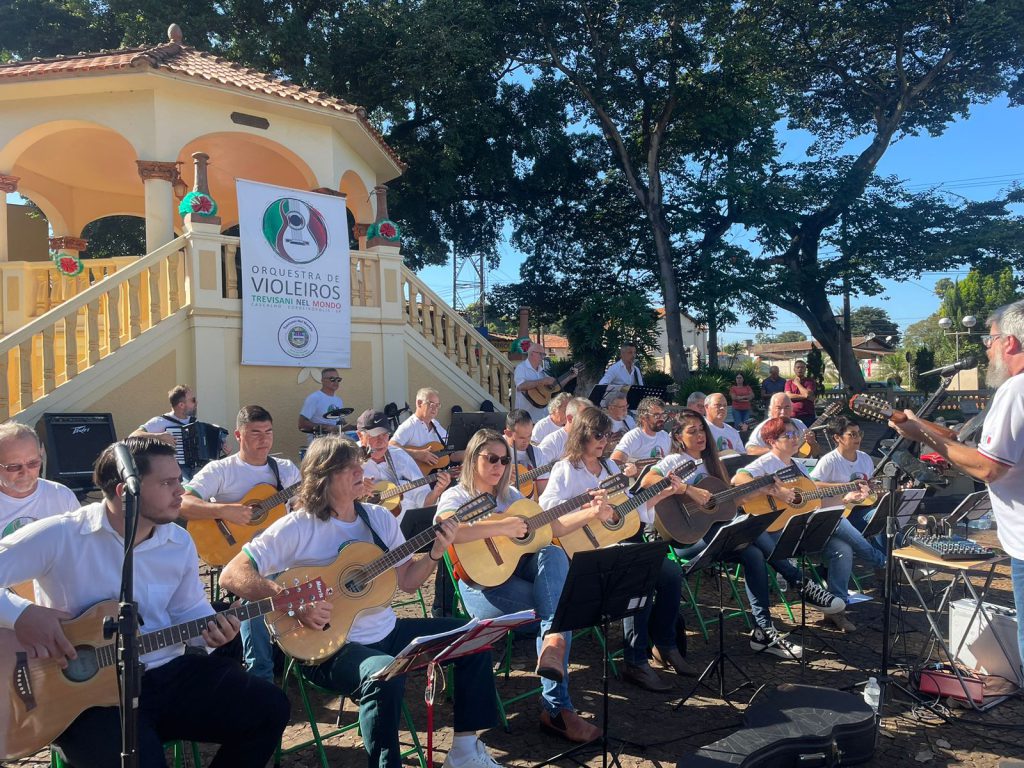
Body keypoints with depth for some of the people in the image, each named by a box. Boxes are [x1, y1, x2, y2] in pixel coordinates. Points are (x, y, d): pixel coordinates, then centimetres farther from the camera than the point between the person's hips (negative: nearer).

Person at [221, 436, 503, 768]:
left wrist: (434, 554, -9)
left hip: (386, 630, 7)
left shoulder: (379, 518, 4)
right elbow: (233, 574, -19)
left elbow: (406, 581, 10)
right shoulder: (297, 528, -15)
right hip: (329, 645, -7)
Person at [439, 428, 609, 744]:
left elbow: (552, 527, 11)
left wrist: (592, 512, -5)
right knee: (558, 605, -23)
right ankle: (556, 708, -18)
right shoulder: (456, 497, -3)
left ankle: (553, 644, -39)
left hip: (516, 570, 6)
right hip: (482, 585, -6)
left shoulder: (509, 496, 16)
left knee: (554, 553, -25)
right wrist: (501, 527, -29)